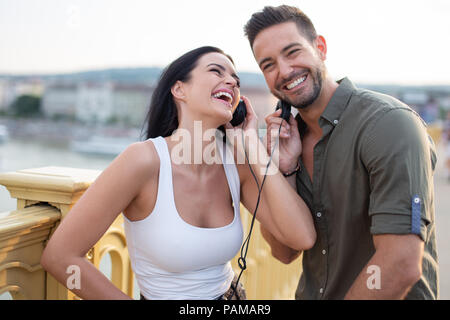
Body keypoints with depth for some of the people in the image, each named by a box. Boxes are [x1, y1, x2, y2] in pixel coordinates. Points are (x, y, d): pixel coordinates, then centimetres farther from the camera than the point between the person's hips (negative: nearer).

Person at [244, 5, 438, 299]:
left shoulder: (391, 123, -19)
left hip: (395, 296, -4)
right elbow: (285, 253, 0)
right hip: (311, 293, 4)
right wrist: (285, 170, -12)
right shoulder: (288, 136, 0)